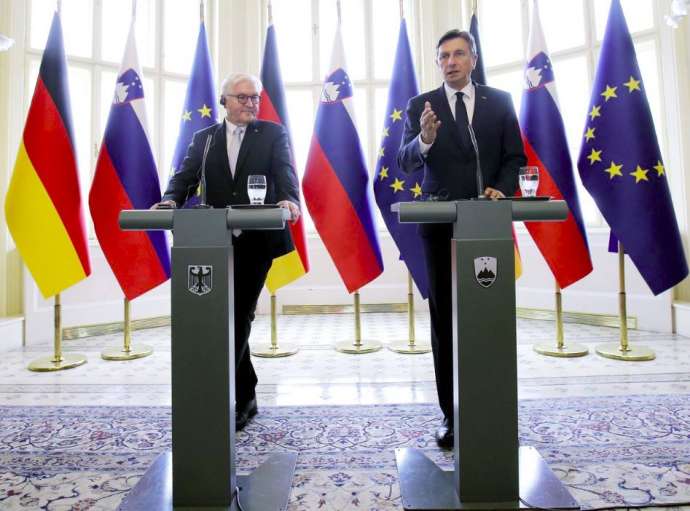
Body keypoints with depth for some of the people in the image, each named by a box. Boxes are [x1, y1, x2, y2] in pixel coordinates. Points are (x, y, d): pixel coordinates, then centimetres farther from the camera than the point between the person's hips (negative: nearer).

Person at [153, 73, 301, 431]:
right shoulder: (204, 138, 14)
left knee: (238, 316, -2)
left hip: (257, 239, -3)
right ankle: (245, 397, 24)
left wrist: (289, 199, -32)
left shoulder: (273, 133, 7)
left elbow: (284, 170, -10)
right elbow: (186, 176, 2)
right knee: (231, 317, 8)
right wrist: (171, 200, -20)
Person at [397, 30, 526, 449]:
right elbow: (405, 162, -5)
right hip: (440, 222, -1)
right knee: (445, 320, 3)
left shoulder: (500, 101, 11)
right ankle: (452, 414, 13)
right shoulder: (421, 105, 6)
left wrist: (502, 189, -9)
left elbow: (515, 155, 10)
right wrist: (424, 140, -26)